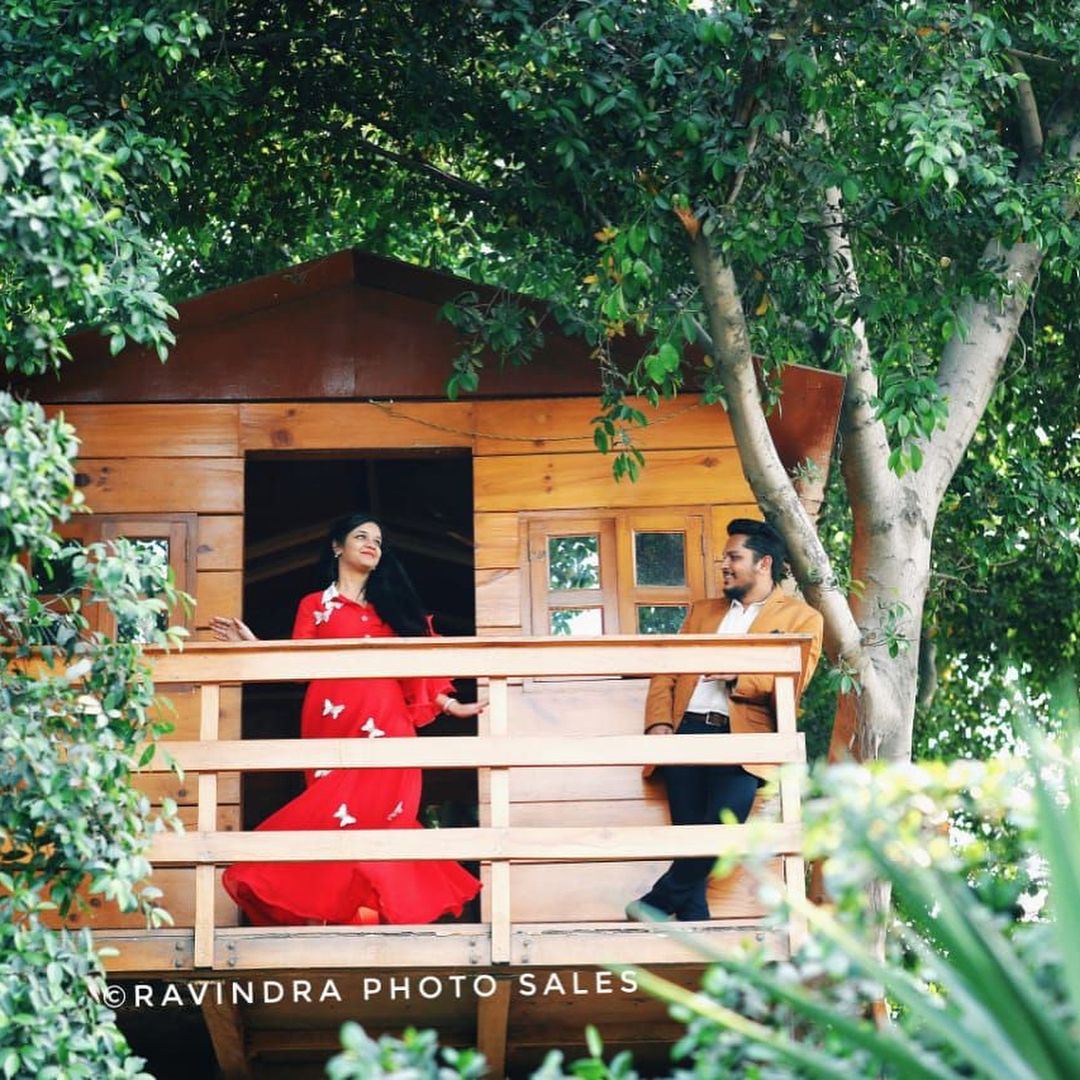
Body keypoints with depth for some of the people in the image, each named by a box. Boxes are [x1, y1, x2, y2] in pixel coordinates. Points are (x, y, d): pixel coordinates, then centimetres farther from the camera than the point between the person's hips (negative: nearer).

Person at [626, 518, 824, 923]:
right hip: (687, 730, 4)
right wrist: (659, 723, 2)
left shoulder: (801, 618, 13)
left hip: (742, 735, -3)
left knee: (726, 816, -25)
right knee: (689, 828, -11)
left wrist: (739, 676, -16)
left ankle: (659, 902, -15)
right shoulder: (702, 612, 27)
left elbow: (791, 684, -1)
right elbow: (666, 673, 20)